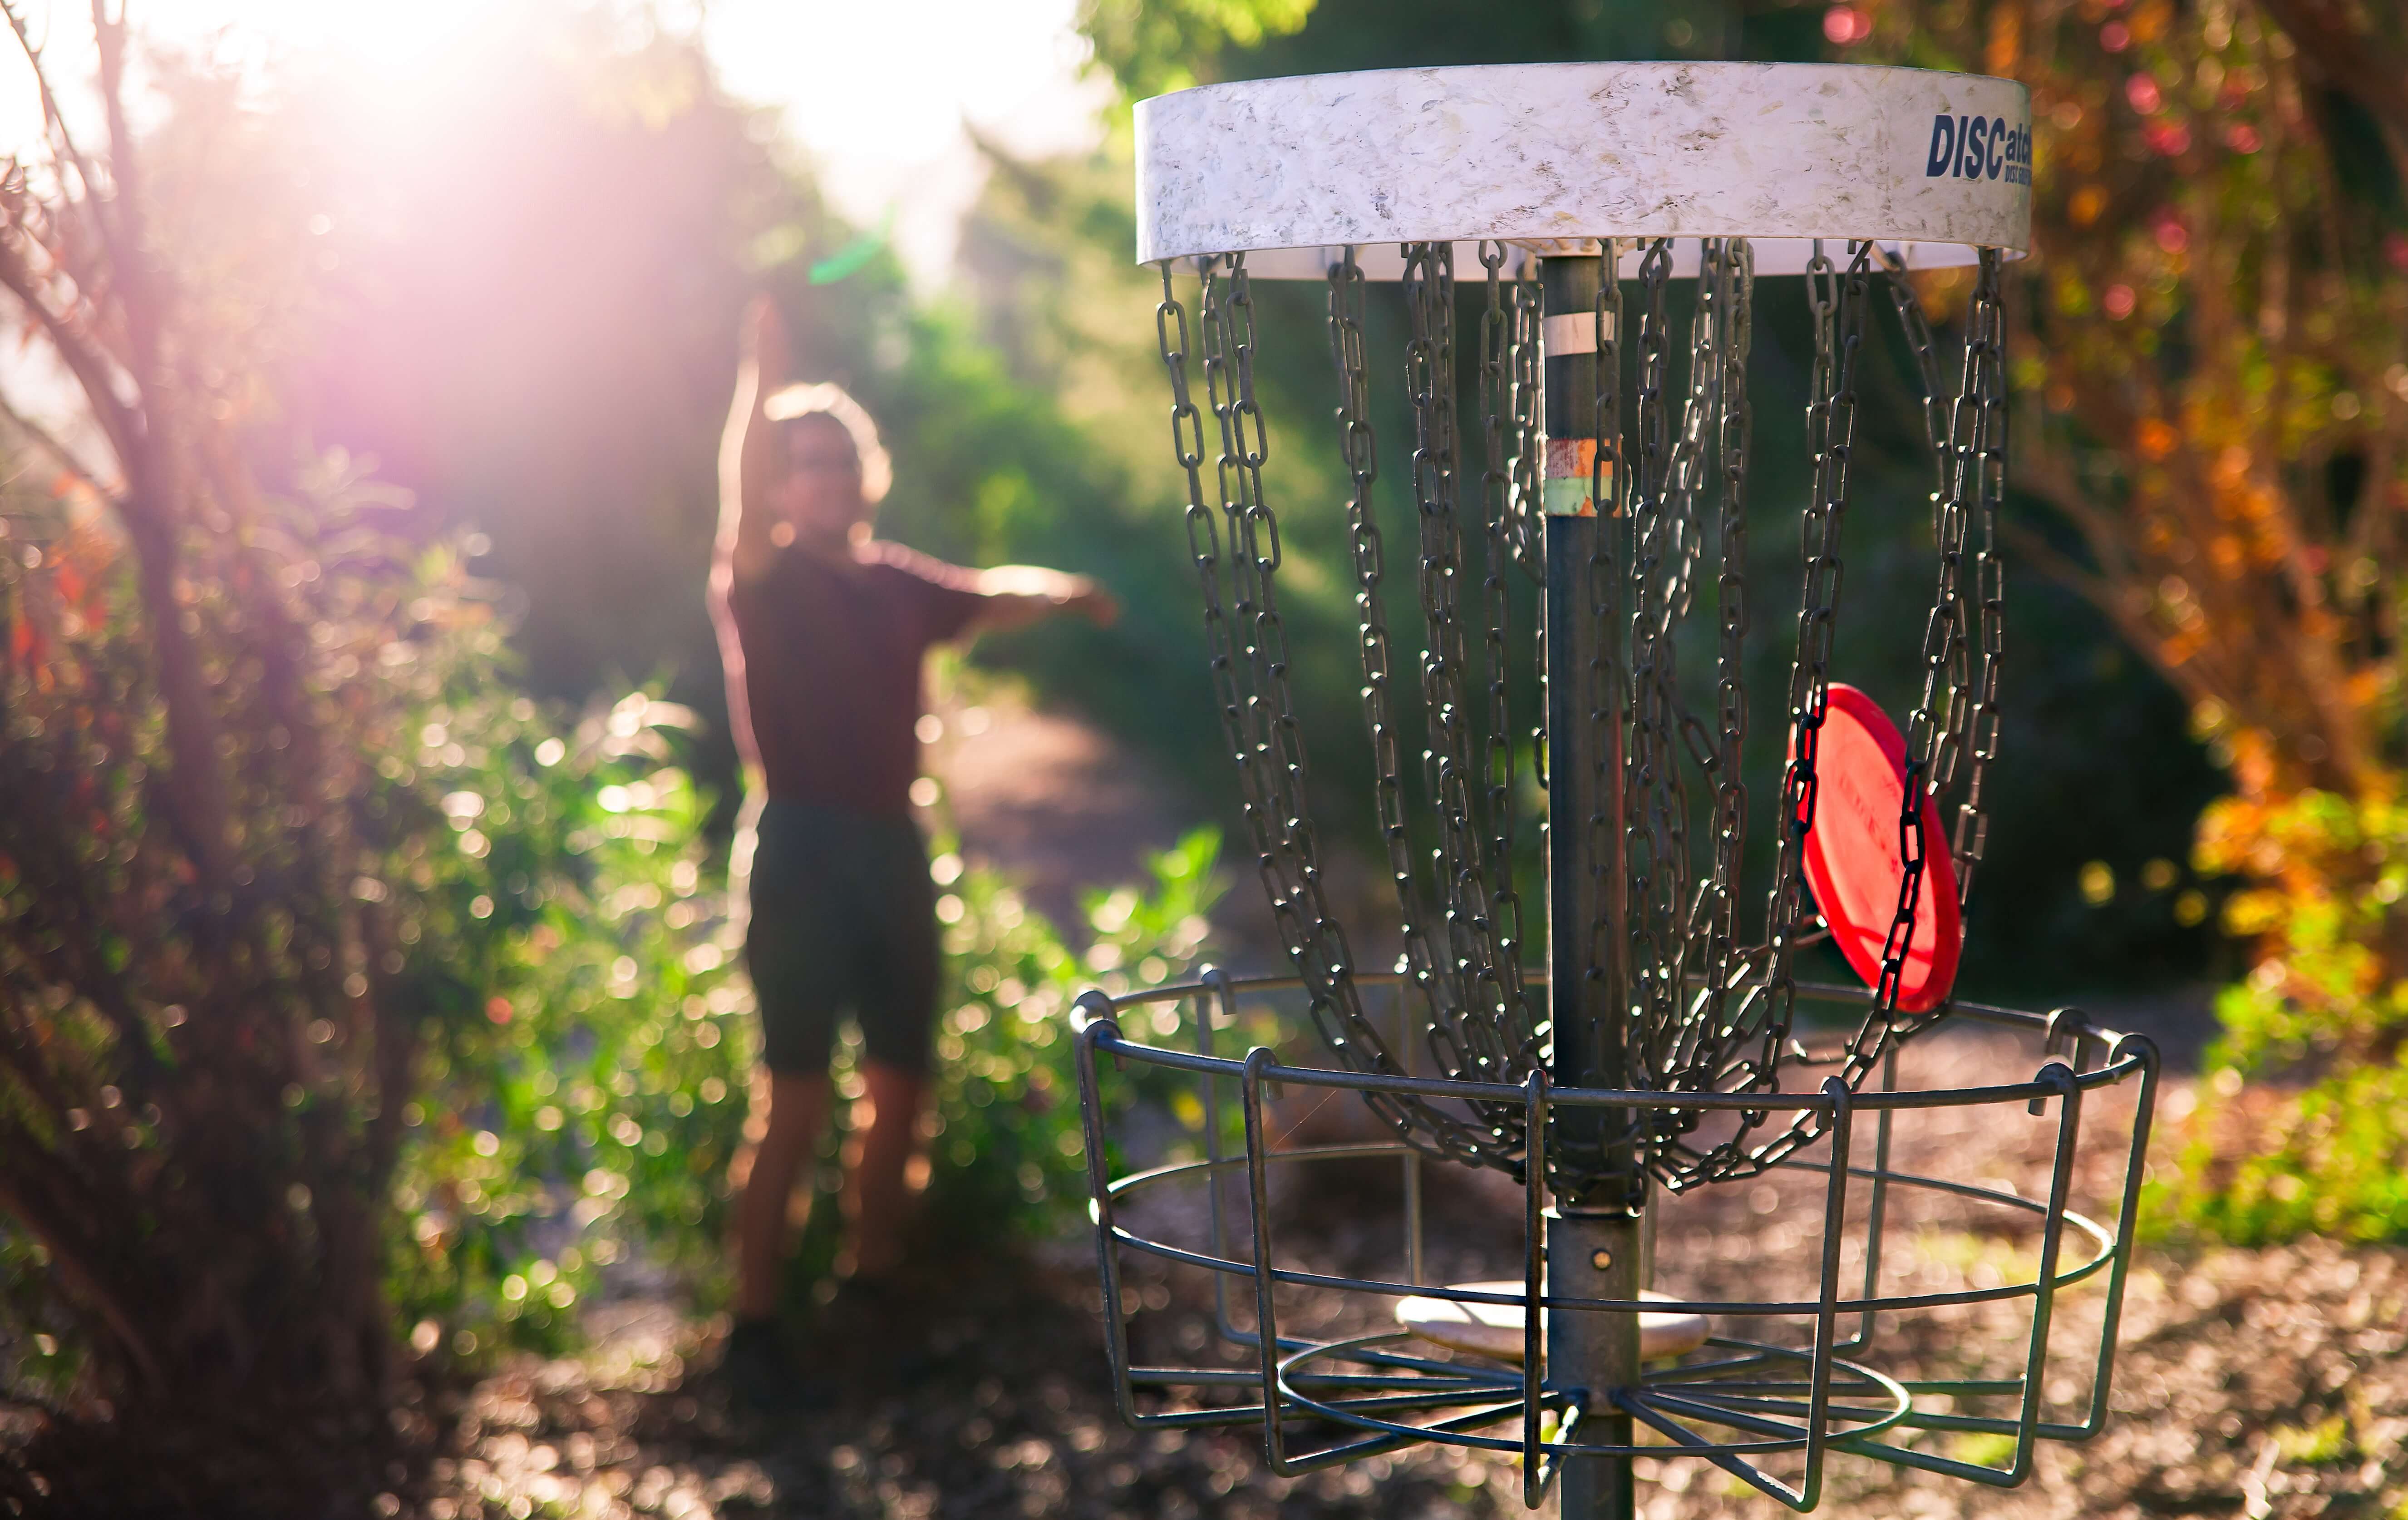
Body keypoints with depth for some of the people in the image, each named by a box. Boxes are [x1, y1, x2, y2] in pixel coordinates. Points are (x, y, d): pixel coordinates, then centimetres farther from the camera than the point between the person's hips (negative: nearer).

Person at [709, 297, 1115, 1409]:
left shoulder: (899, 586, 15)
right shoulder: (763, 584, -2)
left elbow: (990, 599, 20)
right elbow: (743, 497, -20)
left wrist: (1066, 593, 2)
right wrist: (761, 378, -32)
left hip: (890, 850, 6)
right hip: (801, 849, -6)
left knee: (900, 1090, 11)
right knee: (798, 1103, -10)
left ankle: (871, 1290, 26)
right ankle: (753, 1328, -4)